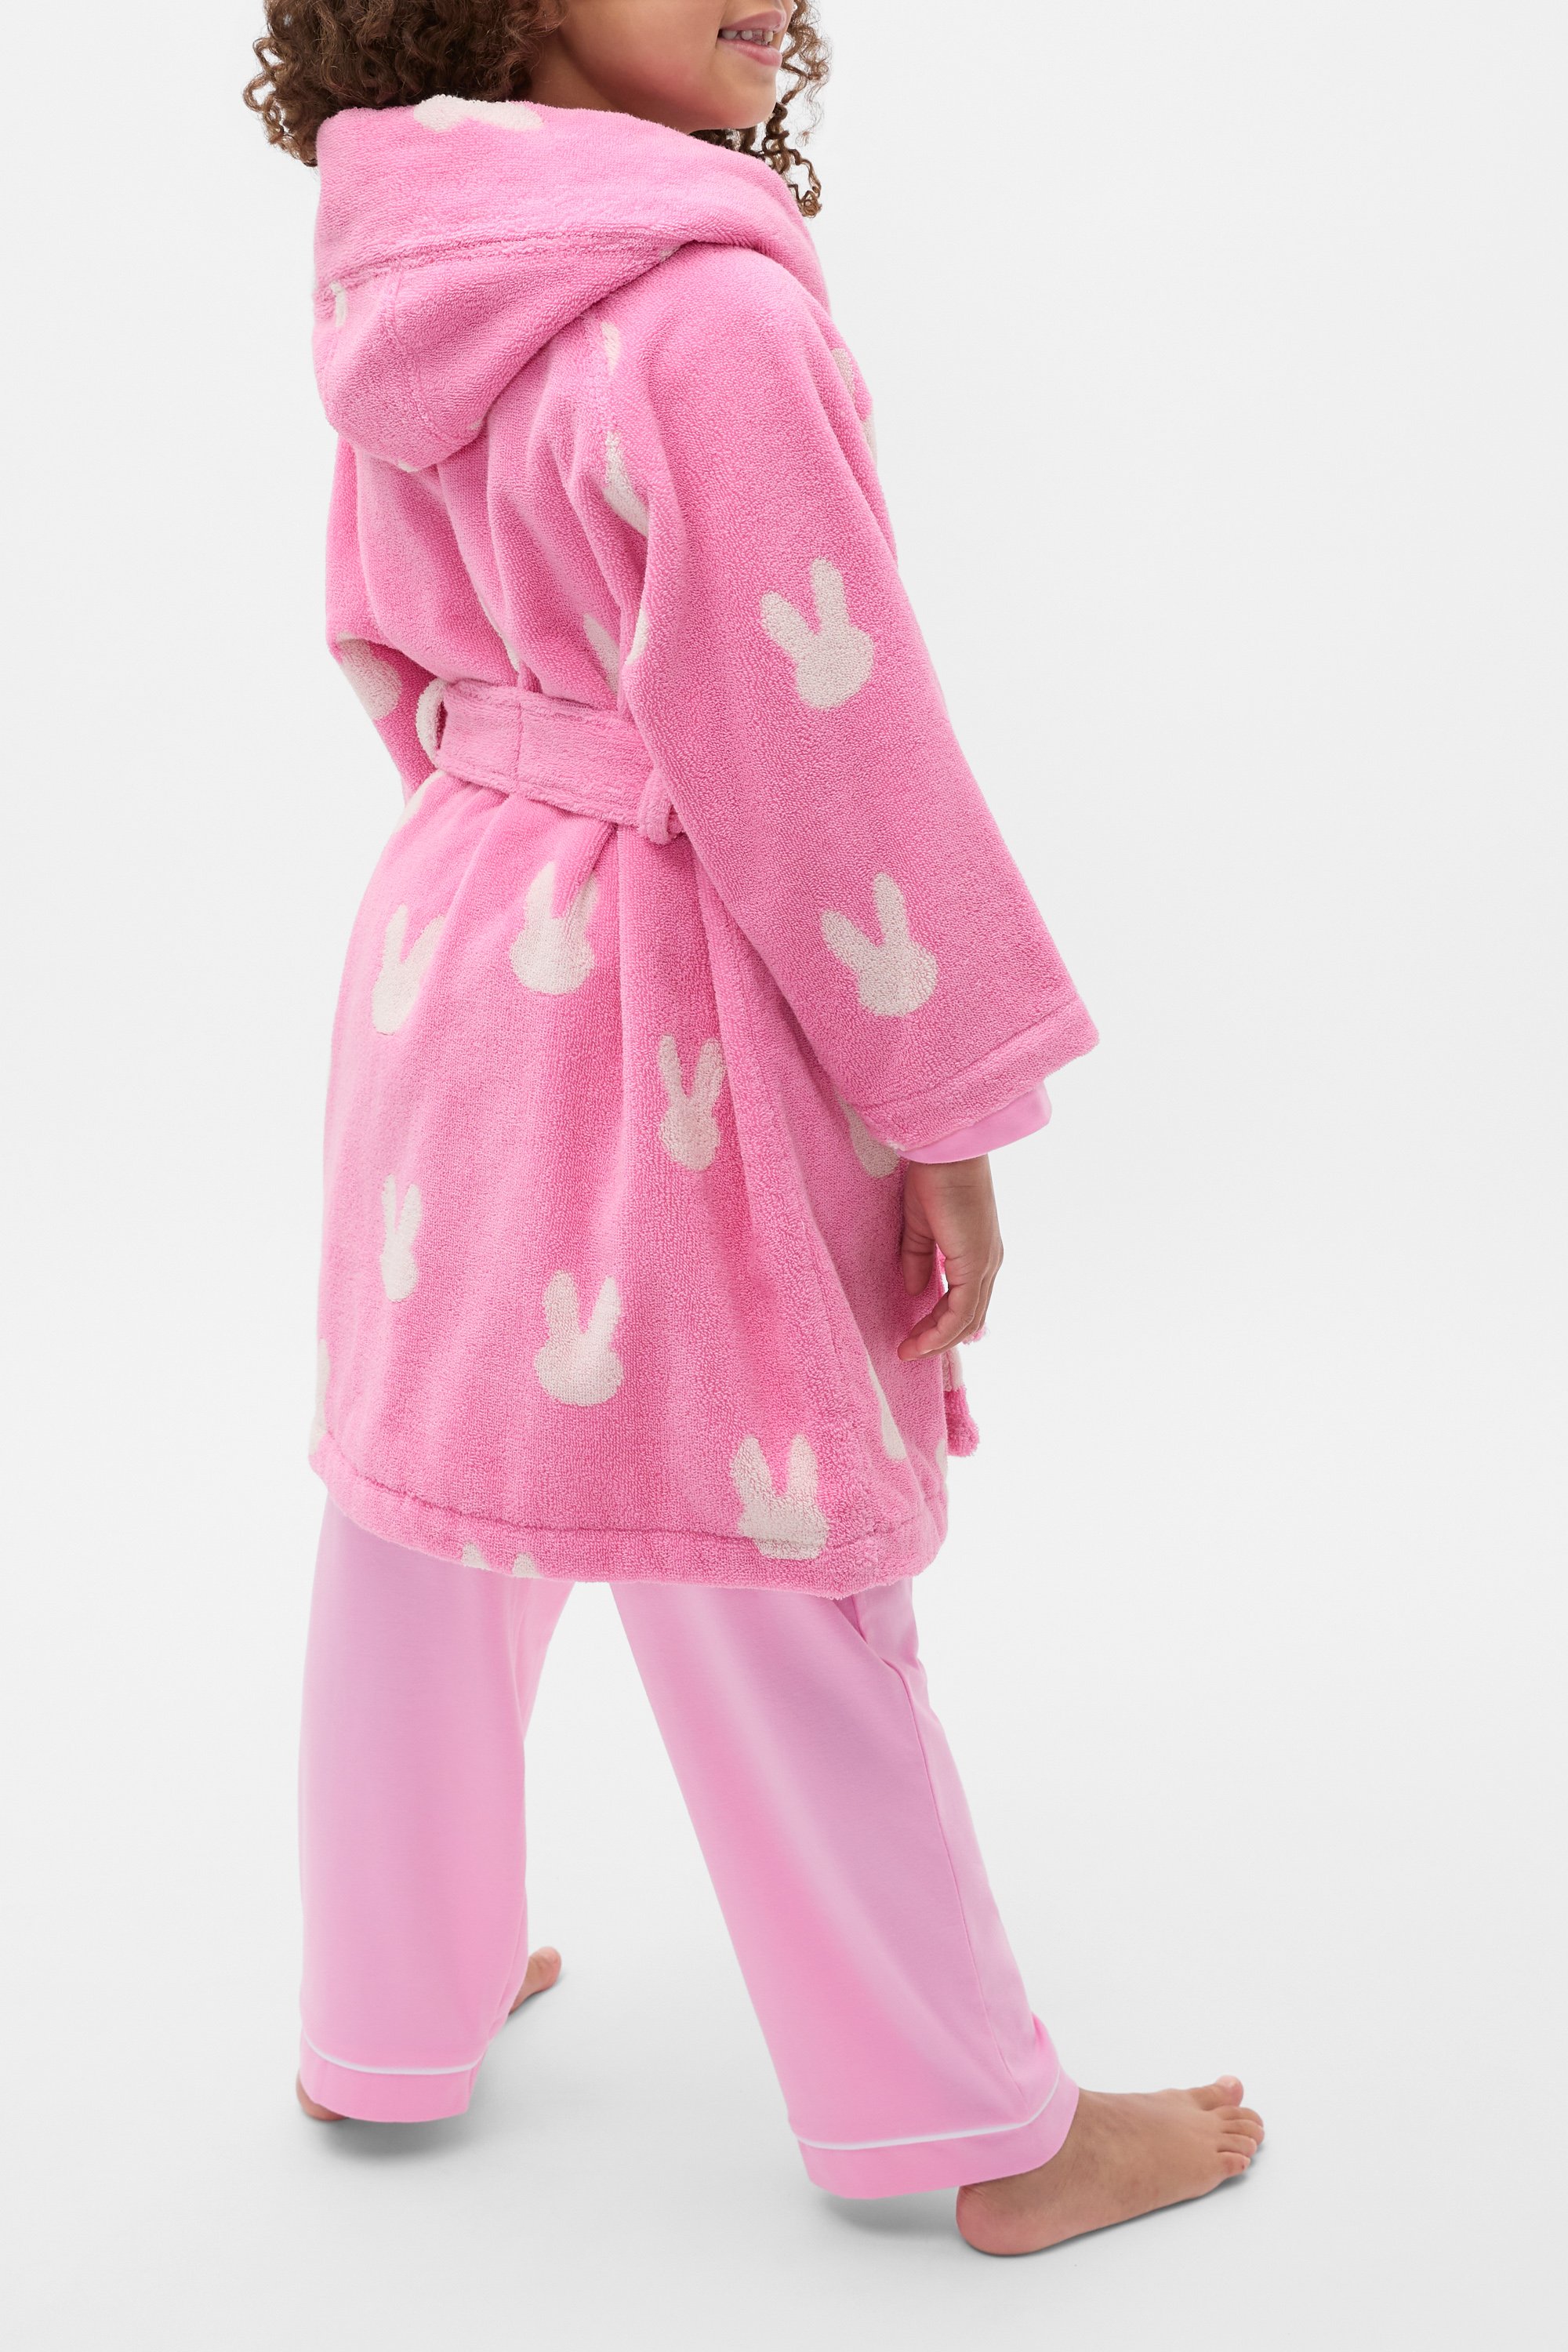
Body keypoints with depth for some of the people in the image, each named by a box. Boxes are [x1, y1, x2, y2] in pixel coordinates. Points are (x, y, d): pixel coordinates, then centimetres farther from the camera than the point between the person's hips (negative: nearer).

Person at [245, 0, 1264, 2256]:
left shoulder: (420, 298, 4)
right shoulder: (710, 318, -22)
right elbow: (829, 753, -20)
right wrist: (947, 1113, -12)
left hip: (450, 947, 8)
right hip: (649, 1009, -8)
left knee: (425, 1522, 18)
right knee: (780, 1595, 4)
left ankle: (387, 2026, 38)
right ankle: (985, 2134, 23)